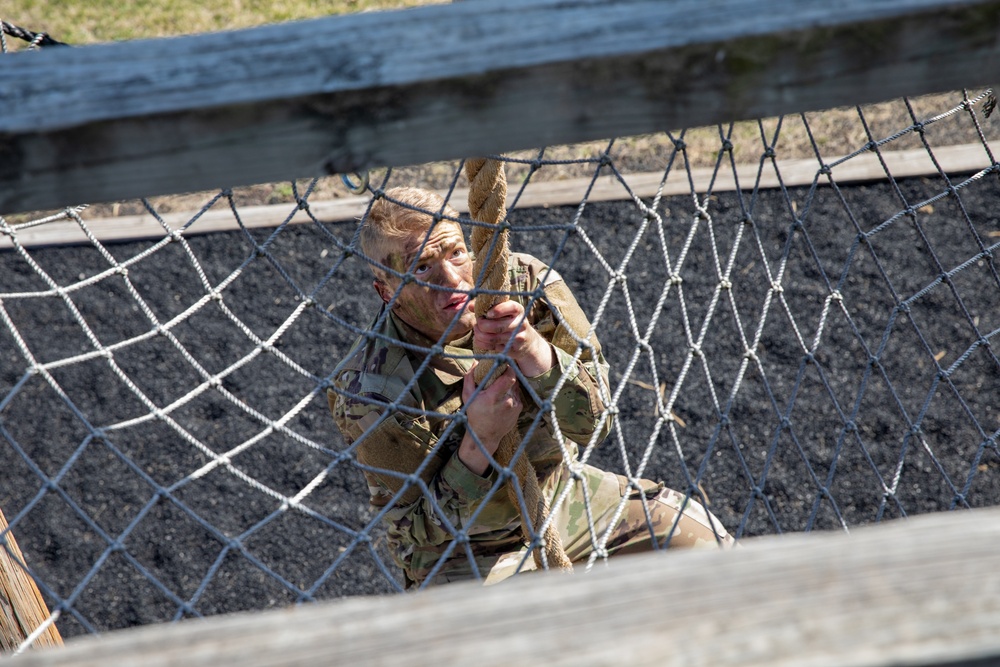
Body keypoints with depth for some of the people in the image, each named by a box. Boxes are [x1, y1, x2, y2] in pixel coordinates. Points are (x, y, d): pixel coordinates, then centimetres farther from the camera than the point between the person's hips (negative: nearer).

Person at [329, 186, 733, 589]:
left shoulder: (525, 284, -17)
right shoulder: (373, 392, -27)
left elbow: (593, 422, -16)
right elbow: (421, 526, -18)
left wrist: (531, 349, -36)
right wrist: (480, 439, -36)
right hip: (462, 553, -5)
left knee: (701, 536, 5)